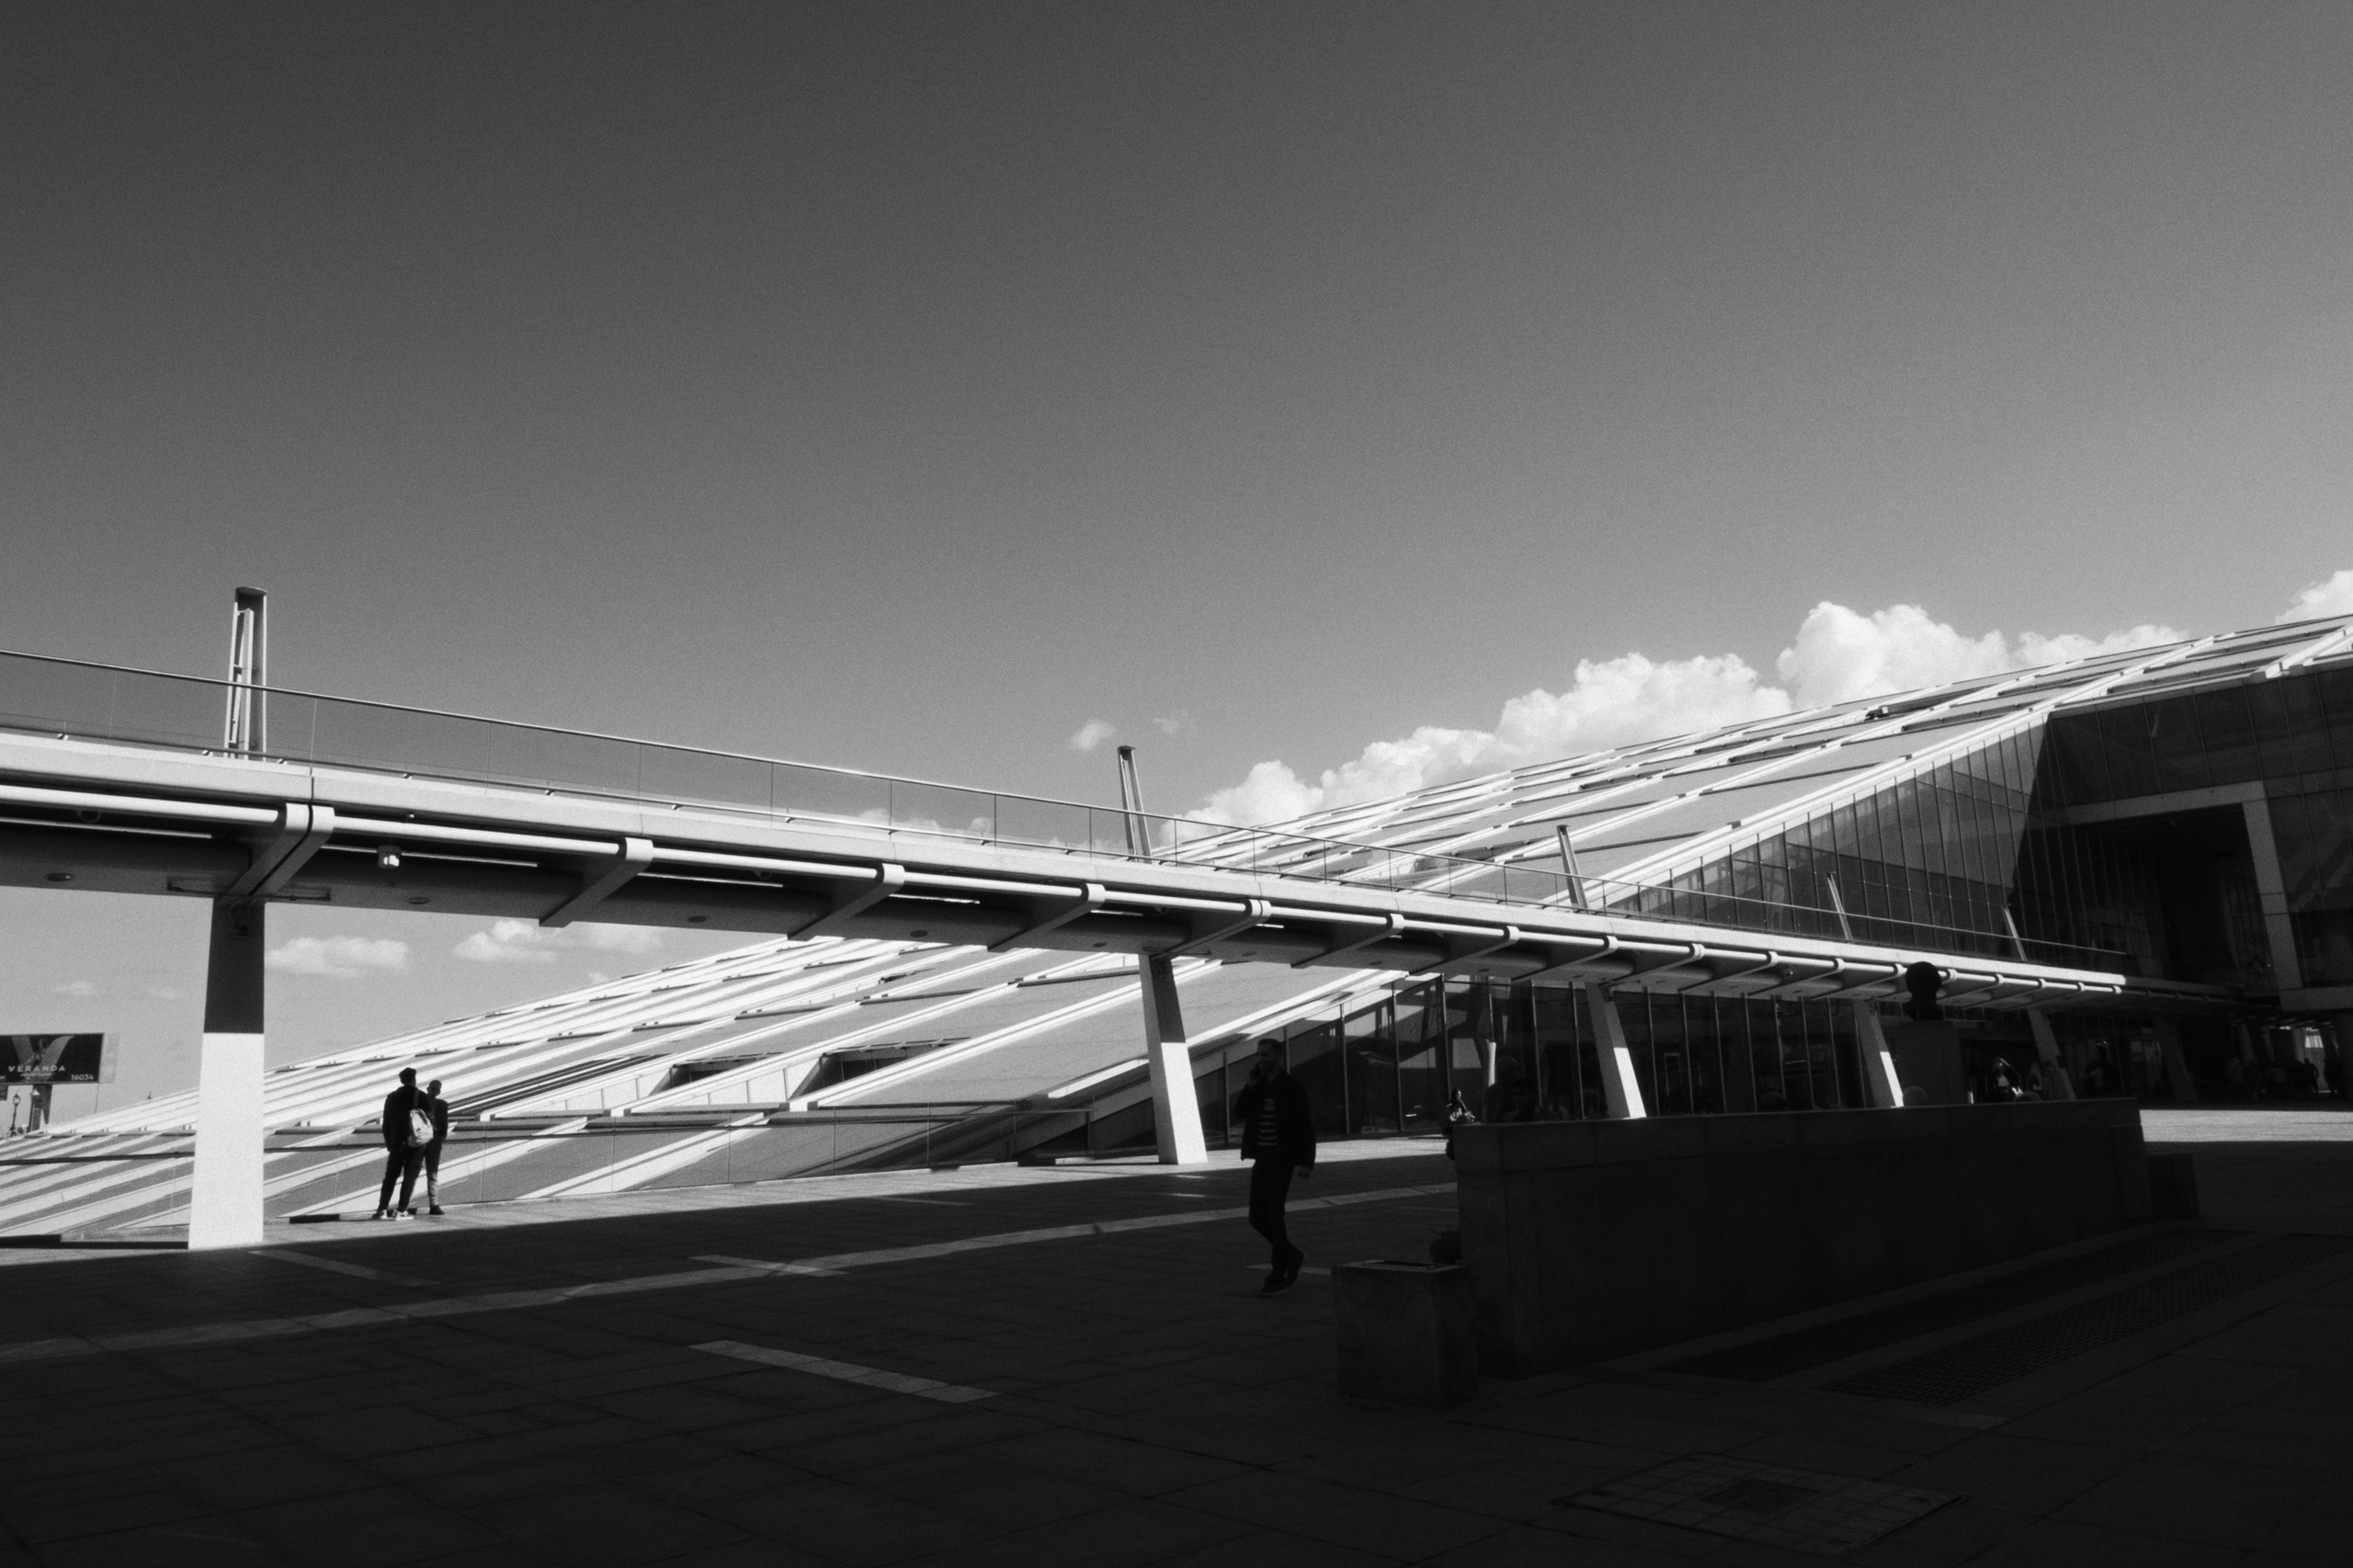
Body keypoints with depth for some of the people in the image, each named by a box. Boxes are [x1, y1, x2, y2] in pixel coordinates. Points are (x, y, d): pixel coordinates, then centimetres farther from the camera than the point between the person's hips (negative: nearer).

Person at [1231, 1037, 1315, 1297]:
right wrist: (1252, 1083, -10)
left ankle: (1279, 1276, -2)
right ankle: (1292, 1255, 25)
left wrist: (1307, 1162, -18)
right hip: (1262, 1159, 6)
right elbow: (1239, 1113, -3)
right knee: (1257, 1218, 3)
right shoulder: (1256, 1088, 10)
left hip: (1284, 1159, -6)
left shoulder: (1293, 1087, -8)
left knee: (1273, 1216, -13)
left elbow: (1306, 1127, -10)